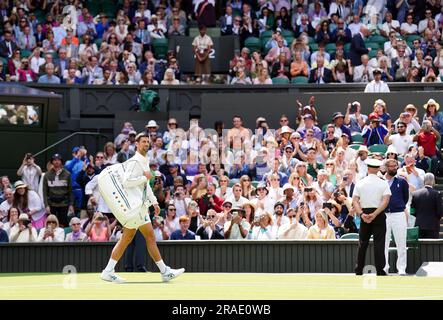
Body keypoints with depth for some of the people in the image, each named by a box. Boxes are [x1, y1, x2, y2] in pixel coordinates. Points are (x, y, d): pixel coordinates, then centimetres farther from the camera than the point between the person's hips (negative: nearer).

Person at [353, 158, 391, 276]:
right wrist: (375, 214, -17)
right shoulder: (383, 183, -3)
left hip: (364, 214, 2)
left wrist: (362, 214, -13)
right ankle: (380, 270, -6)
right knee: (379, 243, -1)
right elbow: (386, 200, -14)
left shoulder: (360, 183, 3)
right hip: (379, 215, -2)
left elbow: (355, 201, -5)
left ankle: (359, 270, 12)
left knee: (363, 243, 11)